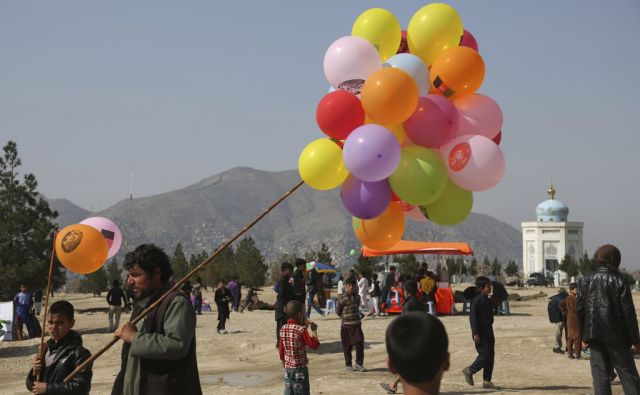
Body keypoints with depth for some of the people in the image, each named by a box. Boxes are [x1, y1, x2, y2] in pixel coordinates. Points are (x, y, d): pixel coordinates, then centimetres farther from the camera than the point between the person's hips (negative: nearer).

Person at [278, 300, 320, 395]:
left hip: (288, 368, 6)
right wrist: (314, 330, -7)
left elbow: (281, 351, 10)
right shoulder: (301, 330, -17)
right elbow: (314, 344, -20)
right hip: (300, 369, -6)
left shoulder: (283, 329, 3)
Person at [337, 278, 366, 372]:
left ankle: (359, 364, 5)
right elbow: (338, 312, 0)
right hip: (346, 325, -3)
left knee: (359, 344, -5)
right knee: (347, 347, 4)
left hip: (357, 325, 3)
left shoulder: (357, 297, 6)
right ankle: (348, 365, 16)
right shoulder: (343, 298, -8)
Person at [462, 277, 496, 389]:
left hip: (488, 332, 9)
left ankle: (487, 381, 11)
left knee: (490, 356, 7)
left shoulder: (488, 300, 14)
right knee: (484, 356, -9)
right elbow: (472, 317, -17)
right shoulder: (477, 301, -13)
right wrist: (475, 333, -21)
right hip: (480, 333, -9)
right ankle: (469, 371, 11)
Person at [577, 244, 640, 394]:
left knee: (600, 373, 6)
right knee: (627, 373, 2)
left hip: (594, 335, 4)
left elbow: (579, 310, 7)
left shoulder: (585, 280, 5)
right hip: (616, 335, -3)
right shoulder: (618, 281, -7)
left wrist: (584, 334, 16)